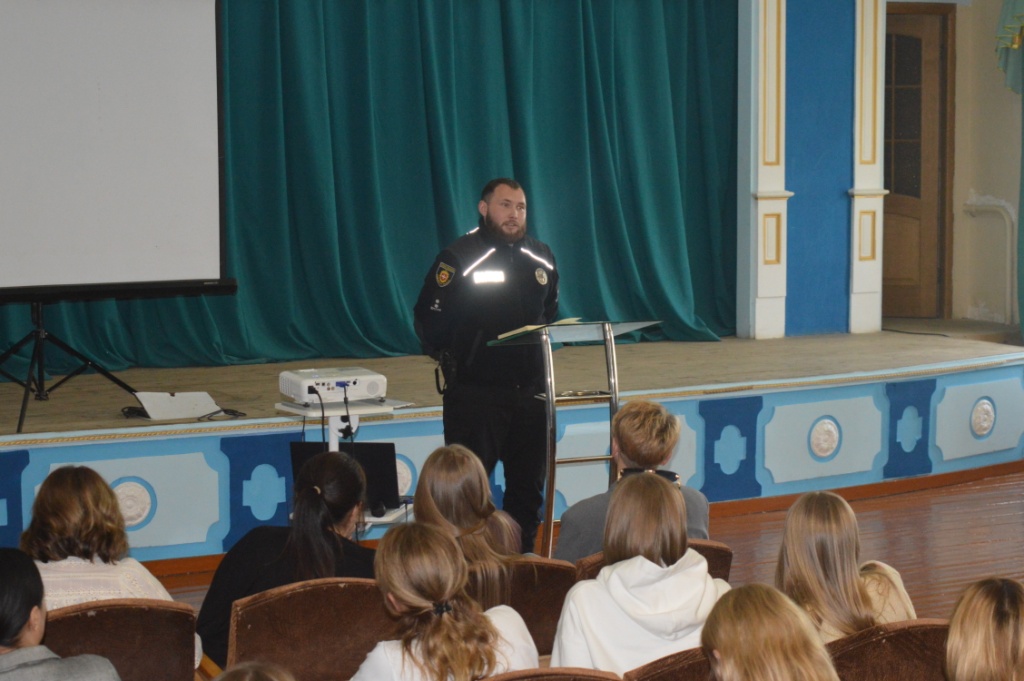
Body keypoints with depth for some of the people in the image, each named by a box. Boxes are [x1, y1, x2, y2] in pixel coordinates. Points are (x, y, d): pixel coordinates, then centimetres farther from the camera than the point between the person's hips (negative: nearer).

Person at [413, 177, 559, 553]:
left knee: (528, 485, 11)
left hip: (530, 390, 6)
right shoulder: (458, 258, -8)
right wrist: (451, 358, -9)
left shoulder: (541, 258, 10)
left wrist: (542, 345, 10)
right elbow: (428, 319, -10)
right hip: (474, 392, -6)